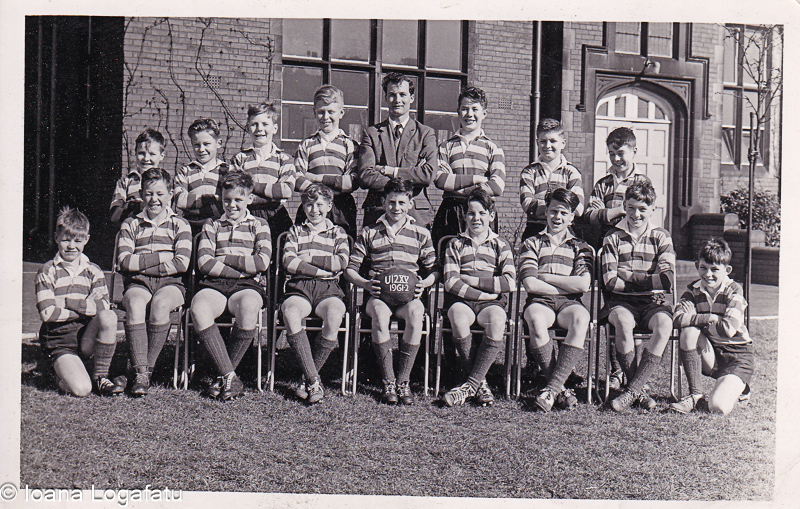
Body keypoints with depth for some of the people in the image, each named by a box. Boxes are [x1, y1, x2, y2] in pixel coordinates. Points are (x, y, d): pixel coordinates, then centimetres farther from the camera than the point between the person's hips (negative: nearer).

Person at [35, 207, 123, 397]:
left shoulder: (93, 272, 8)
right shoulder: (47, 272, -1)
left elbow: (103, 306, -8)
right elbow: (47, 313, -12)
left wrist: (66, 302, -15)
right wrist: (85, 309, -9)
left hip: (87, 338, 3)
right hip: (58, 342, -3)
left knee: (109, 316, -30)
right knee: (81, 389, -26)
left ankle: (100, 377, -12)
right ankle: (62, 374, 13)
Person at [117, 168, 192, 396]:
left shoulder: (180, 225, 12)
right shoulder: (130, 225, 17)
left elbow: (181, 264, -3)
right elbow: (124, 261, 1)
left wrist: (141, 264, -4)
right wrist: (161, 258, -6)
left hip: (170, 283, -1)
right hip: (138, 283, 1)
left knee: (160, 304, -35)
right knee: (135, 304, -34)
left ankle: (147, 368, -23)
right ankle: (140, 372, -32)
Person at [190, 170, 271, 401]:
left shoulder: (259, 225, 19)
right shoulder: (211, 226, 23)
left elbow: (262, 263, 1)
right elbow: (204, 264, 5)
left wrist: (224, 259, 1)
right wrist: (242, 270, -5)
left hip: (247, 286, -1)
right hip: (214, 285, 1)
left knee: (249, 308, -37)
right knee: (199, 308, -34)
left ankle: (224, 375, -18)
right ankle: (230, 377, -30)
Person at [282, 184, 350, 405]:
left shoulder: (337, 233, 20)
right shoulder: (295, 231, 22)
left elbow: (342, 262, 1)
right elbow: (289, 263, 4)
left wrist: (310, 258, -2)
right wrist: (323, 270, -5)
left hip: (328, 288, 0)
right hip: (299, 287, 0)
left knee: (335, 315, -35)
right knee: (290, 312, -35)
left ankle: (308, 377, -18)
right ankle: (313, 380, -31)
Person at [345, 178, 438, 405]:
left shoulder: (421, 234, 17)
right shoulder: (369, 233, 17)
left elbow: (434, 269, 16)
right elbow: (350, 269, 13)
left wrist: (424, 283, -6)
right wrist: (365, 283, -7)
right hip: (379, 294, 0)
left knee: (415, 312, -36)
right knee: (380, 313, -36)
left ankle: (403, 381, -24)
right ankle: (388, 383, -26)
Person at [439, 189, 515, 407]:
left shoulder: (500, 246, 17)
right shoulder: (456, 245, 17)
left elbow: (509, 283, 1)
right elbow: (451, 283, 2)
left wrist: (472, 279, -5)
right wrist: (483, 294, -10)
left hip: (492, 302, 0)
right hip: (461, 300, 0)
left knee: (496, 321, -35)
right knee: (458, 317, -36)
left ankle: (471, 384, -27)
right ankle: (480, 383, -23)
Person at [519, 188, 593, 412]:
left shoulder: (580, 248, 18)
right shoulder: (532, 244, 16)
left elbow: (583, 284, -1)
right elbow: (530, 284, -1)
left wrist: (544, 276, -1)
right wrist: (567, 286, -1)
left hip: (568, 303, 1)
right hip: (540, 301, -1)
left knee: (581, 318, -36)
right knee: (536, 320, -38)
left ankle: (552, 387, -36)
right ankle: (560, 388, -28)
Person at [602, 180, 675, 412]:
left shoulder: (661, 237, 10)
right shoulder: (613, 237, 7)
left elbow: (667, 280, -4)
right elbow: (610, 282, -4)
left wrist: (629, 276, -7)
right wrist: (648, 281, -7)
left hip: (653, 301, 1)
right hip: (621, 301, -1)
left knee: (664, 325, -32)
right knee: (623, 322, -35)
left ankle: (632, 390, -28)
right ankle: (639, 390, -21)